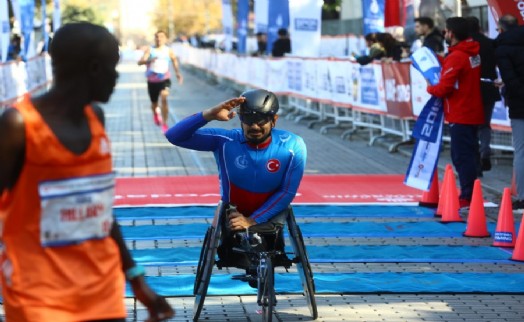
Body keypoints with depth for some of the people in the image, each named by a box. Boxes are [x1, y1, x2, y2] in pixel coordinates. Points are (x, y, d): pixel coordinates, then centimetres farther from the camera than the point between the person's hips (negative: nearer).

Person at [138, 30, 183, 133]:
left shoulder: (168, 51, -1)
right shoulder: (150, 50, -6)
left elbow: (174, 60, 19)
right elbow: (140, 62, -17)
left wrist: (177, 73, 13)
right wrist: (149, 60, -36)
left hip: (164, 79, -1)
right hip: (152, 81, 1)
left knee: (164, 98, -26)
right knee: (154, 103, 15)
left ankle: (164, 123, -16)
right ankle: (156, 113, 54)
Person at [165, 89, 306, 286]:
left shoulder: (292, 147, -20)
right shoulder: (225, 141, -21)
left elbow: (288, 192, -14)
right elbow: (175, 136, -27)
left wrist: (253, 220, -20)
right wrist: (209, 115, -42)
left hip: (269, 213, -1)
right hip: (233, 214, 1)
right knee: (228, 255, -16)